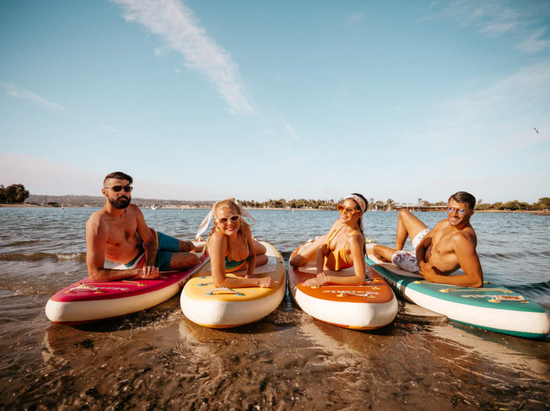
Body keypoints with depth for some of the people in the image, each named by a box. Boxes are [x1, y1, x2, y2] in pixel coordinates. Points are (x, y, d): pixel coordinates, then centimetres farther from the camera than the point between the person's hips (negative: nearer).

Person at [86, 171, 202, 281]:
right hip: (138, 261, -4)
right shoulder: (97, 224, -36)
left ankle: (196, 247, 62)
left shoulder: (134, 210, -18)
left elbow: (150, 241, -9)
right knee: (193, 259, -1)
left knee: (187, 246, 23)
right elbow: (95, 273, -35)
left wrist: (149, 264, -29)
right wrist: (138, 272, -37)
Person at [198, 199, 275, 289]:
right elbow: (218, 282, -51)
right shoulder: (217, 238, -49)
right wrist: (258, 282, -50)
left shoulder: (244, 228, -34)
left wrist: (250, 274, -33)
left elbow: (252, 255, -13)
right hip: (227, 268, -3)